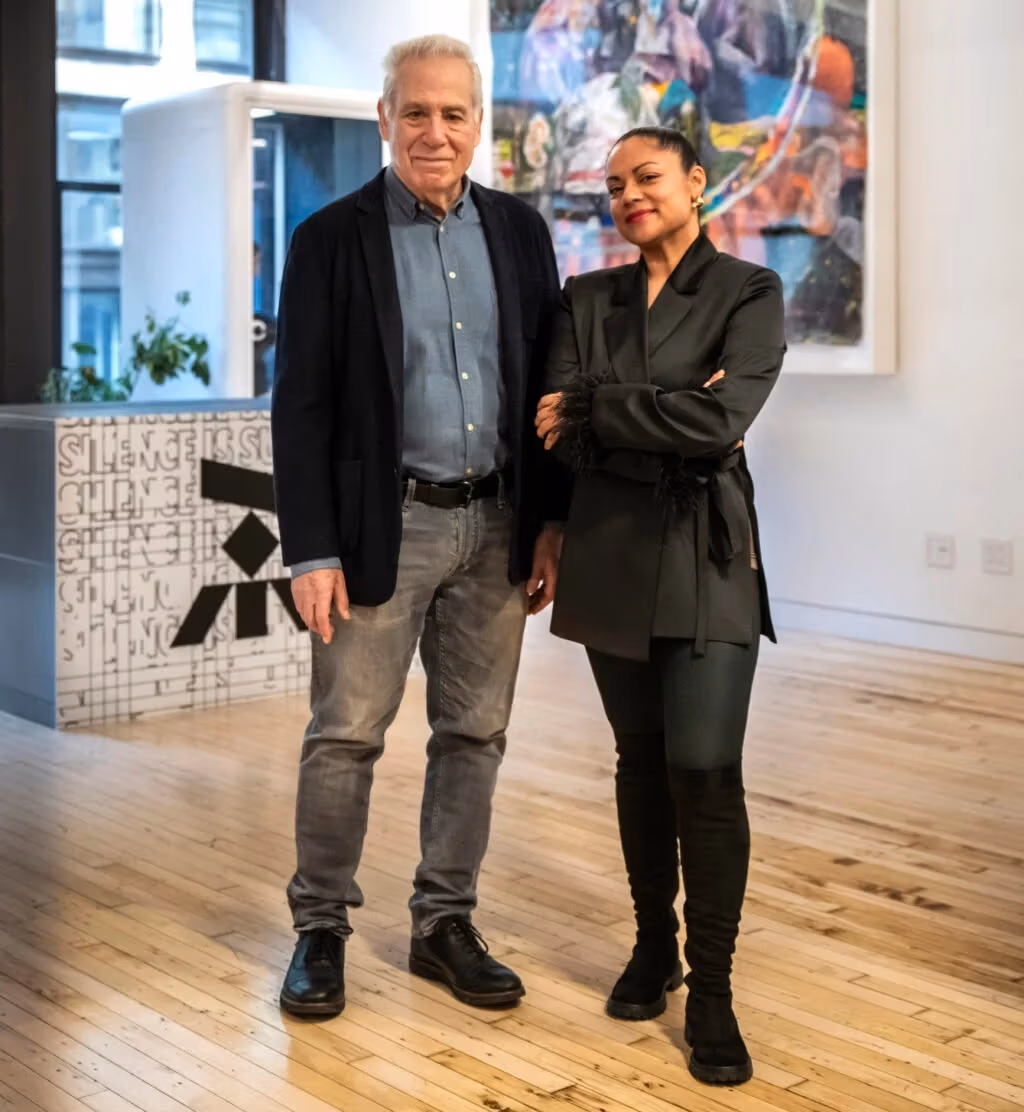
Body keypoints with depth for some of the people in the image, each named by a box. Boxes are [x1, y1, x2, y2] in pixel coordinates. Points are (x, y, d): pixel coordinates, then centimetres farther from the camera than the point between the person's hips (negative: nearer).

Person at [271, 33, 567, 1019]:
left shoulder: (519, 231, 7)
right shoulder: (331, 238, -4)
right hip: (384, 524, -3)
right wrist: (312, 552, -11)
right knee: (345, 735, 4)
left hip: (496, 523, 4)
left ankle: (444, 924, 24)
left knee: (473, 734, 10)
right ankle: (320, 928, 20)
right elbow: (301, 404, -6)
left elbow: (547, 383, 9)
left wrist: (551, 522, 5)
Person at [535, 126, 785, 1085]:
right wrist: (673, 422, -13)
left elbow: (721, 421, -17)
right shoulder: (586, 299, 9)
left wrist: (593, 404, -9)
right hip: (613, 550, 4)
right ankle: (654, 945, 28)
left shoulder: (747, 292, -1)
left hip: (705, 555, -3)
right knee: (641, 761, 11)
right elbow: (565, 434, -3)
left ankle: (711, 987, 5)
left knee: (705, 771, -8)